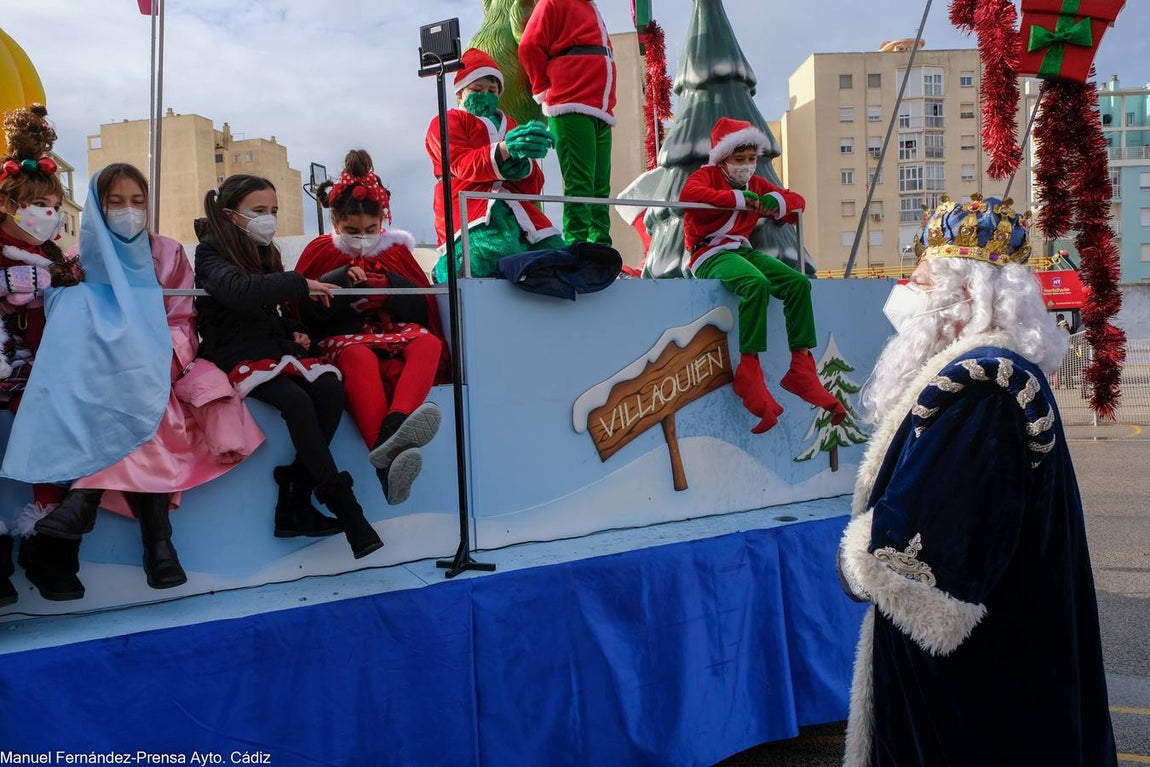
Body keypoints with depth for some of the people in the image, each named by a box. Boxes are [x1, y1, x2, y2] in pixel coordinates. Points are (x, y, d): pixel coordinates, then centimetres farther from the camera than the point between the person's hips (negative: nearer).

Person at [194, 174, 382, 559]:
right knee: (296, 400, -33)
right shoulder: (211, 254, -3)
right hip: (237, 355, -6)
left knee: (329, 386, -24)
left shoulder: (265, 253, 20)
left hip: (274, 347, 7)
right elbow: (239, 291, -26)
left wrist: (293, 331, 9)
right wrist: (300, 285, -25)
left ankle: (295, 505, -20)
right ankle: (344, 506, -30)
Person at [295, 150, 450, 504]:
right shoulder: (321, 251, 13)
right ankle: (386, 456, -62)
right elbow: (303, 311, 3)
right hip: (342, 340, -2)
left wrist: (387, 284, -7)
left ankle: (395, 425, -63)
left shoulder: (396, 250, 18)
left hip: (394, 332, 3)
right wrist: (341, 281, -10)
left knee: (429, 342, -32)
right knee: (360, 357, -40)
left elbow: (421, 306, 10)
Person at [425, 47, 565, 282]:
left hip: (514, 208, 5)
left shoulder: (509, 125, 33)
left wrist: (523, 167, -4)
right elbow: (463, 165, -4)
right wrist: (505, 148, -22)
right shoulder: (447, 122, 18)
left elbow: (535, 186, 22)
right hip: (472, 211, -5)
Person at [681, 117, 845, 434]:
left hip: (743, 251, 7)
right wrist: (739, 199, -20)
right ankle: (749, 371, -35)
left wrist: (776, 201, -2)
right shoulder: (706, 175, 4)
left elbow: (797, 202, 23)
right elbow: (689, 194, -21)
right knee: (757, 283, -36)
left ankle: (801, 368, -13)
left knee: (798, 282, -14)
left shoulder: (756, 184, 23)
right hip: (711, 254, -7)